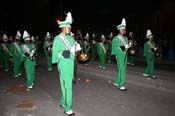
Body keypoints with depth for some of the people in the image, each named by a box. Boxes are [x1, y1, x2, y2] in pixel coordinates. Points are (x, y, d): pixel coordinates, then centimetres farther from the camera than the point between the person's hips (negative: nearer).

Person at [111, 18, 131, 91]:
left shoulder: (125, 38, 13)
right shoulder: (116, 39, -10)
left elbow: (126, 46, 16)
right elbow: (114, 49, -15)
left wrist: (128, 46, -7)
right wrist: (122, 47, -22)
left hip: (125, 56, 8)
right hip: (119, 56, -8)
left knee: (121, 70, 15)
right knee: (122, 70, -6)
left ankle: (116, 82, 30)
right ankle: (121, 86, 3)